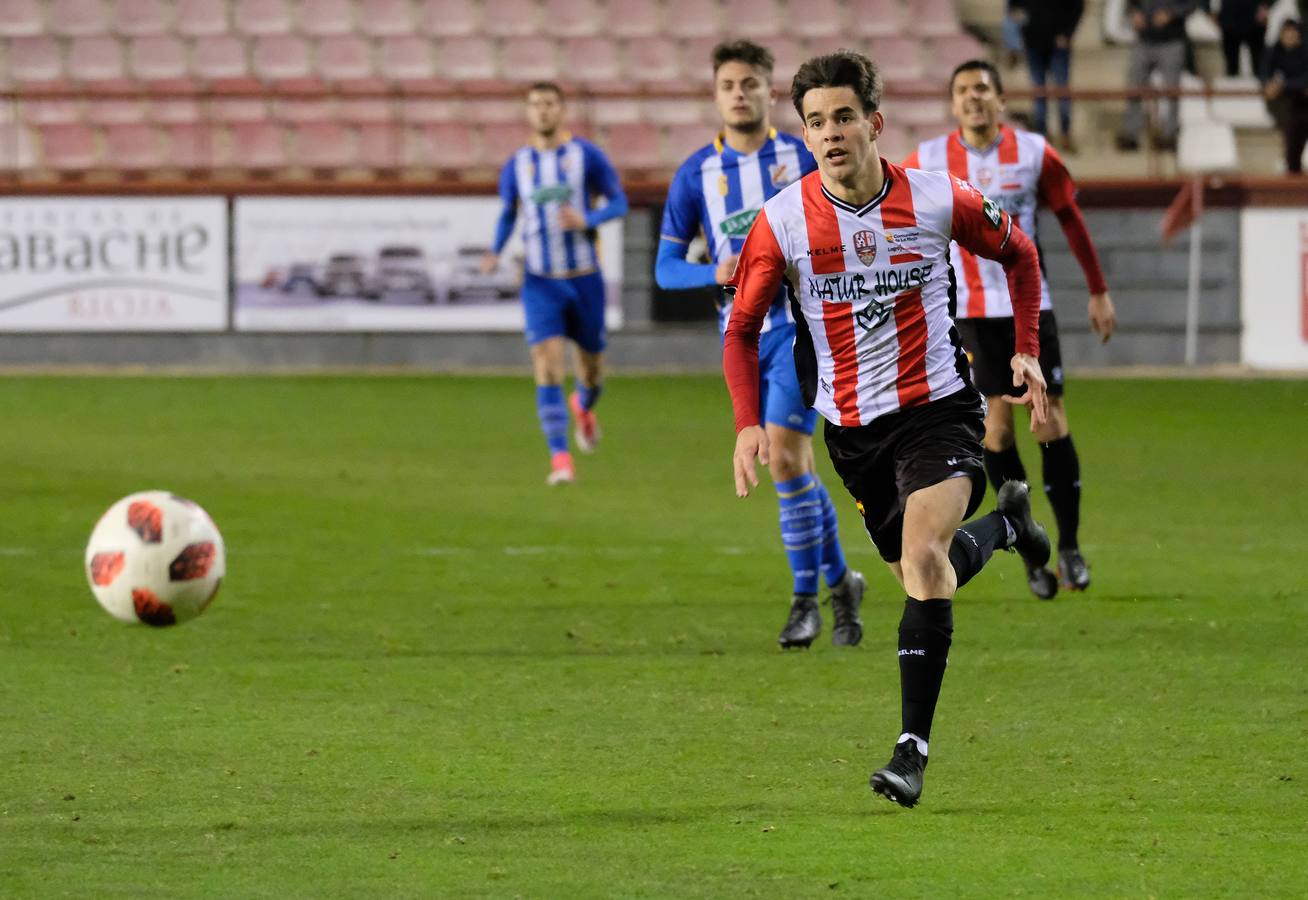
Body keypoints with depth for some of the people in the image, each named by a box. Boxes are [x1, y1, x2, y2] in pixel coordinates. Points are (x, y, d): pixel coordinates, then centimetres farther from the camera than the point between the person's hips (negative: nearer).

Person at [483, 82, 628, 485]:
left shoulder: (586, 155, -4)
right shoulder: (516, 166, 3)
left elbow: (619, 202, -2)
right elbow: (507, 214, 15)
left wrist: (586, 221, -21)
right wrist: (495, 252, -4)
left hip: (585, 279, 0)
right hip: (541, 282, 0)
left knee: (591, 365, 12)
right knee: (547, 367, -15)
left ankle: (583, 407, 50)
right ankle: (560, 459, -16)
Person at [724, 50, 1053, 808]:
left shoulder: (939, 200, -12)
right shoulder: (784, 221, -10)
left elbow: (1020, 255, 9)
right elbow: (742, 328, 2)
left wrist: (1027, 353, 1)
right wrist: (749, 423, -11)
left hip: (937, 409, -3)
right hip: (852, 425, 3)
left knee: (923, 558, -23)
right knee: (924, 572, 16)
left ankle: (913, 747, -20)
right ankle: (1005, 524, 52)